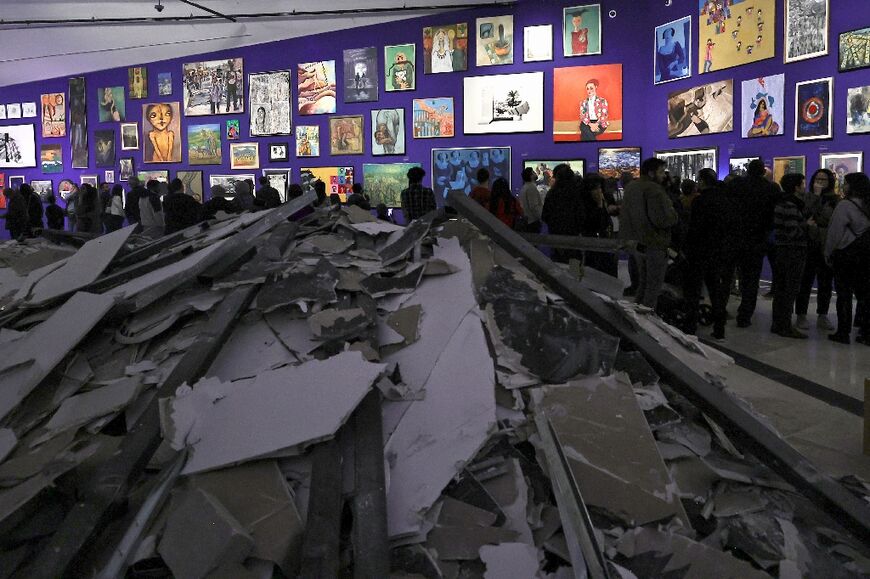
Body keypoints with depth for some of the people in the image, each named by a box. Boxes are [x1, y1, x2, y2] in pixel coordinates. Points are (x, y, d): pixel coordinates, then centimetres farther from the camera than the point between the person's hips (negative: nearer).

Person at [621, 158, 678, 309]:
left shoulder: (630, 187, 10)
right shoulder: (654, 190, -20)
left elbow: (623, 217, 19)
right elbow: (664, 219, -27)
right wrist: (673, 213, -9)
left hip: (637, 243, 9)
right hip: (655, 245, -9)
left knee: (643, 281, 21)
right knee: (654, 285, 2)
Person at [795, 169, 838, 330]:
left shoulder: (835, 200, 8)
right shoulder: (807, 197, 3)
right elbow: (805, 214, -14)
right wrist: (816, 196, -12)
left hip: (828, 246, 3)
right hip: (810, 244, -2)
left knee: (826, 282, 7)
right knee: (806, 281, -2)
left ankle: (822, 316, 16)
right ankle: (801, 315, 4)